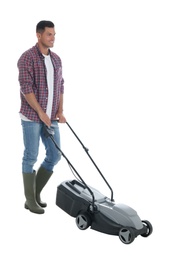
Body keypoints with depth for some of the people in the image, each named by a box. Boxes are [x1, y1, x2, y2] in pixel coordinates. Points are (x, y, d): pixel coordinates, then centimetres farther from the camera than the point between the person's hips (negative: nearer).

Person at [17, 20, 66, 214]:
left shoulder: (56, 59, 12)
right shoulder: (27, 57, -11)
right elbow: (26, 87, -16)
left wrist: (60, 111, 3)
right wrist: (41, 113, -18)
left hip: (51, 117, 7)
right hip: (32, 116, -7)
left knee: (54, 155, 7)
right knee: (31, 157, 0)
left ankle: (36, 192, 23)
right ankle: (30, 200, 11)